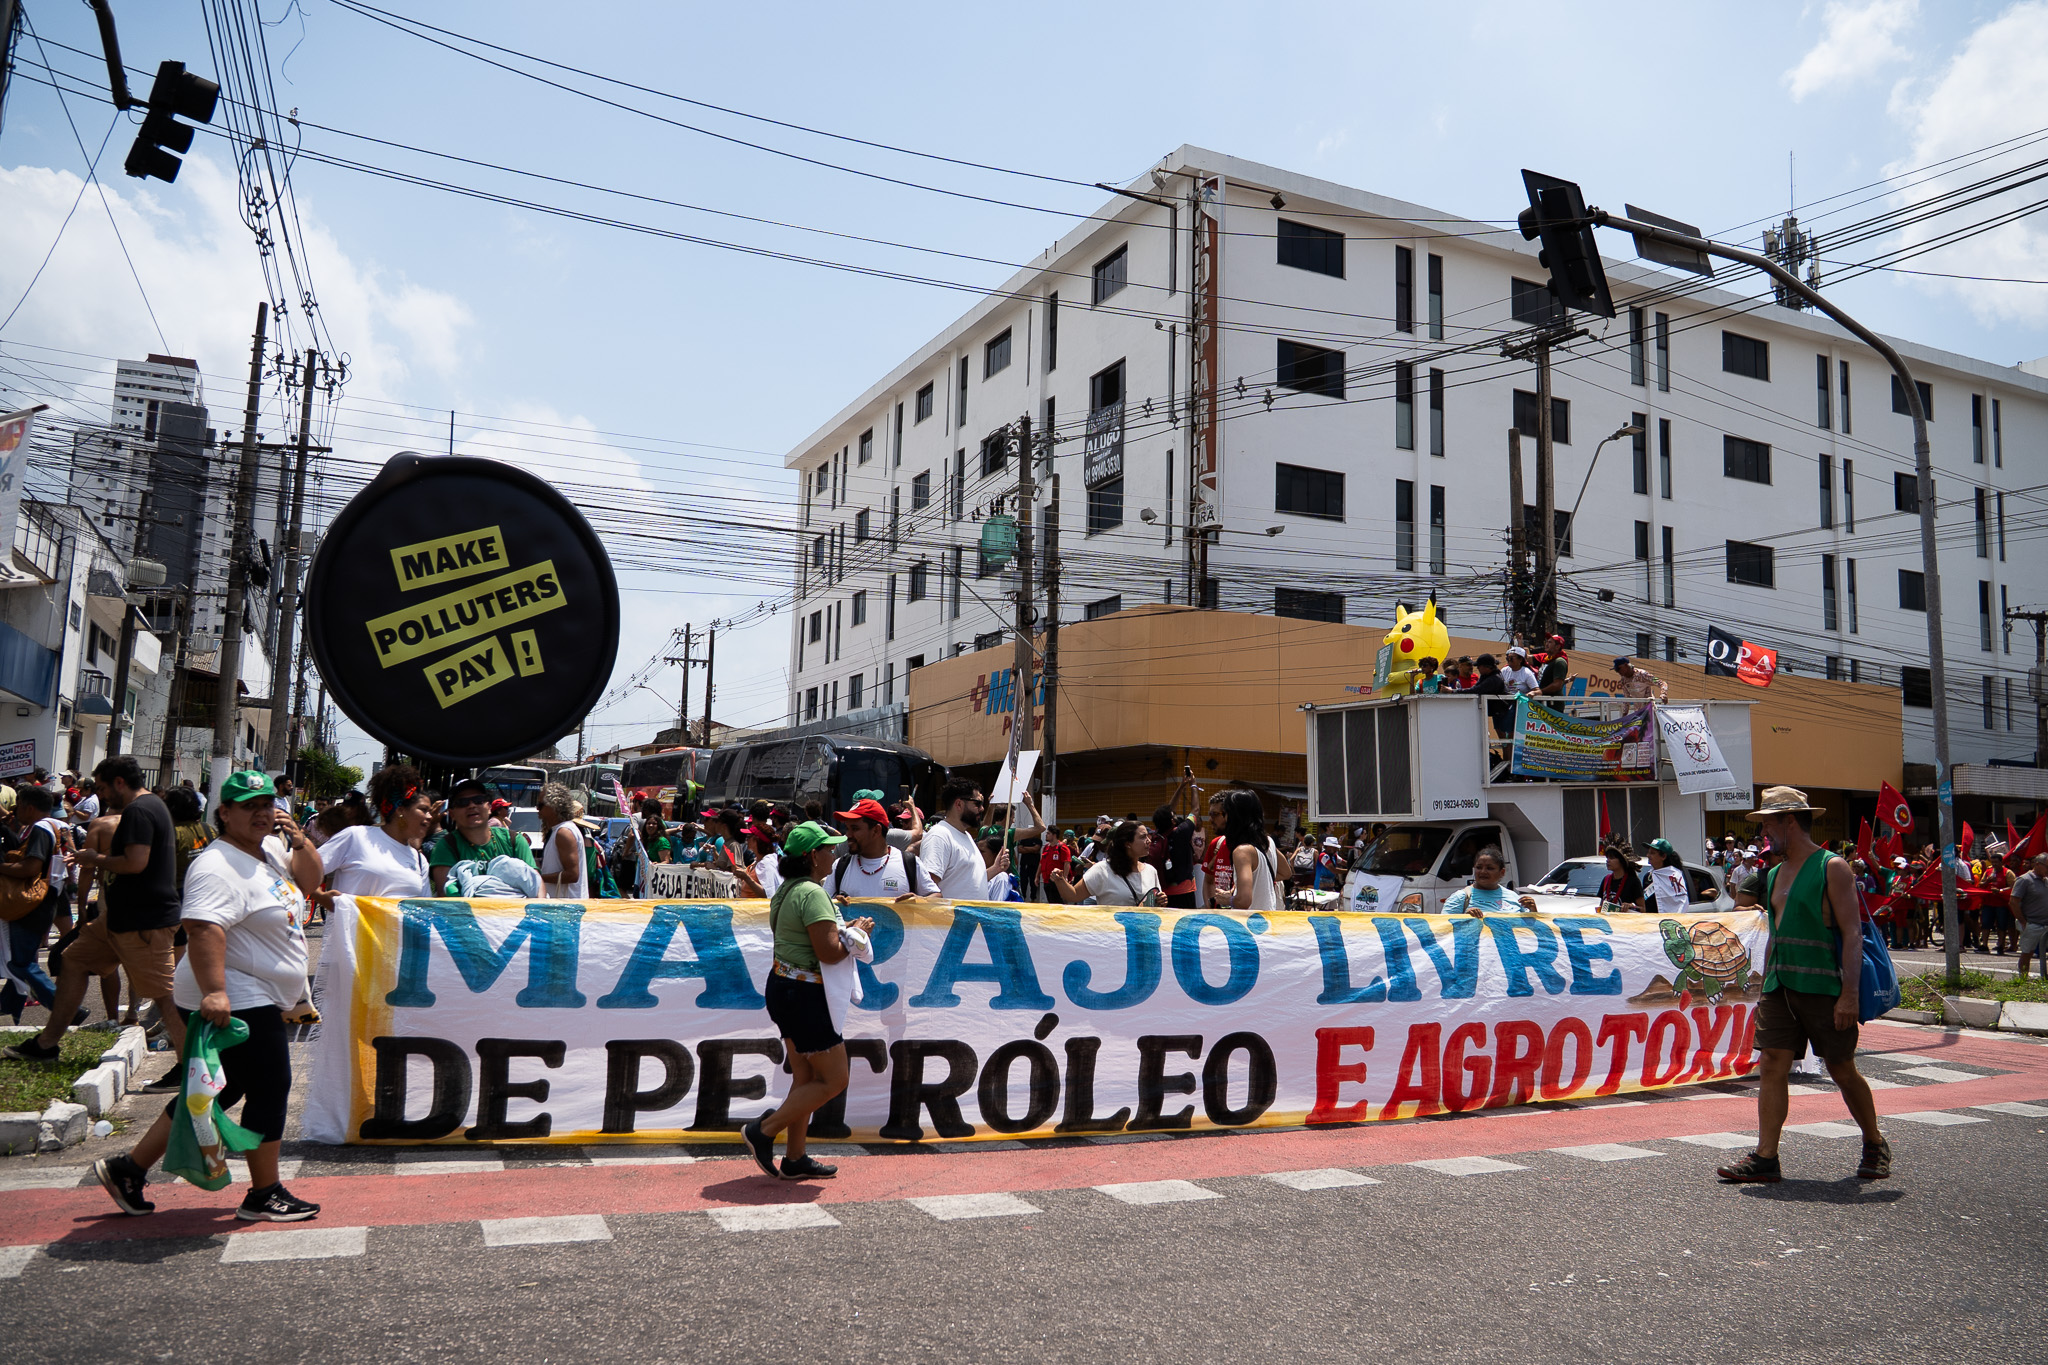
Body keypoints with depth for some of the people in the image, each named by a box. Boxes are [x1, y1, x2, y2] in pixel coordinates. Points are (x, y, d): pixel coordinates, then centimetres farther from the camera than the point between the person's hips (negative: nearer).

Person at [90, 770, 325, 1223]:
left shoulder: (270, 848, 11)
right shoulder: (218, 867, -20)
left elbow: (309, 880, 21)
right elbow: (203, 928, -31)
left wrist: (298, 841, 3)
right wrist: (214, 991, -40)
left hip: (260, 1000, 10)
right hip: (236, 1003, -10)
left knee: (221, 1090, 16)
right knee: (270, 1090, -3)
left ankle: (129, 1169, 25)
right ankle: (265, 1195, 9)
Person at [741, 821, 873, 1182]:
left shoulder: (786, 889, 12)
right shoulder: (812, 893, -19)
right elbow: (829, 952, -24)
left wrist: (843, 927, 15)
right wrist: (858, 931, -7)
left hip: (783, 986, 10)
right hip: (804, 994, -10)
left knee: (806, 1077, 15)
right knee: (833, 1079, -1)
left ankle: (795, 1158, 19)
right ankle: (763, 1132, 0)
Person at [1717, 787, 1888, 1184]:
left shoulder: (1832, 868, -7)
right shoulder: (1775, 875, 15)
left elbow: (1852, 933, -12)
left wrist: (1850, 994, -19)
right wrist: (1765, 990, 18)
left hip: (1823, 986, -6)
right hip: (1780, 987, 6)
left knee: (1842, 1069, 6)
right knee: (1773, 1066, -1)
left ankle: (1875, 1146, 28)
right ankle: (1765, 1159, 0)